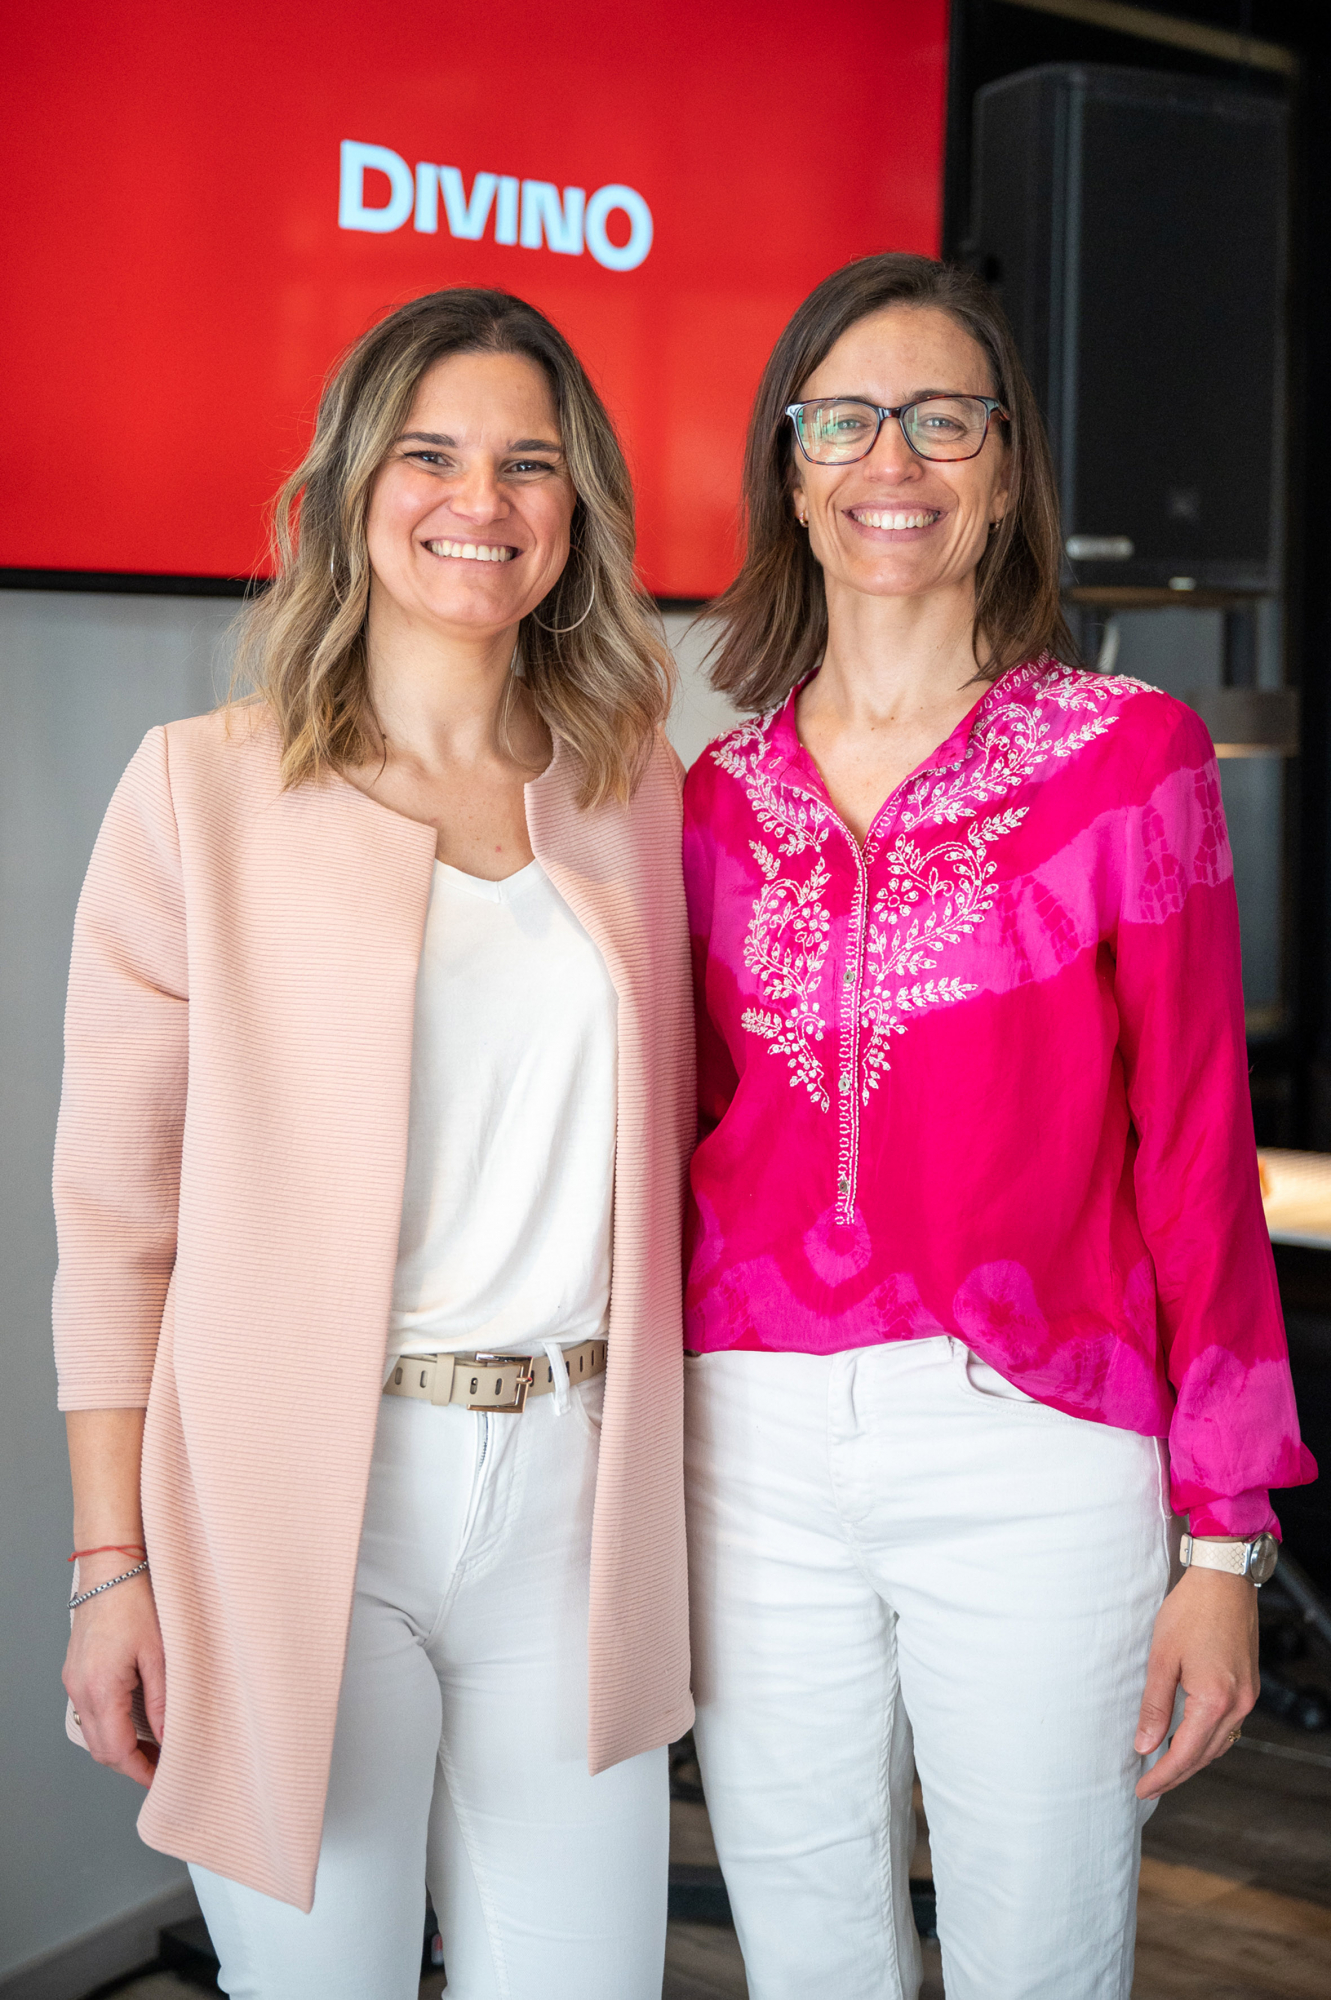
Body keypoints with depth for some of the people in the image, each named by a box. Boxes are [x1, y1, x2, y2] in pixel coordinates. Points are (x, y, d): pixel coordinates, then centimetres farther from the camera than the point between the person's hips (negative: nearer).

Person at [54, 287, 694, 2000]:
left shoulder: (639, 794, 8)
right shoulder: (204, 792, -2)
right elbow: (112, 1211, -2)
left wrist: (672, 1506, 9)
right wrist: (112, 1564, -5)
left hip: (574, 1494, 3)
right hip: (301, 1512, -3)